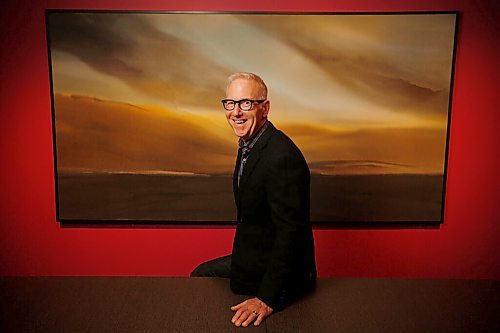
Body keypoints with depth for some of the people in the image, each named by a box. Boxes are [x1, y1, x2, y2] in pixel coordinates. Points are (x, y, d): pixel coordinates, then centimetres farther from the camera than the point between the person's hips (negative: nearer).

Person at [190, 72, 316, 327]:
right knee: (199, 275, 21)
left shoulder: (282, 157, -32)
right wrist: (241, 256, 18)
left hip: (278, 273, -9)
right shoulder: (248, 144, 2)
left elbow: (289, 233, -30)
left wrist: (267, 299, -27)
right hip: (253, 258, 9)